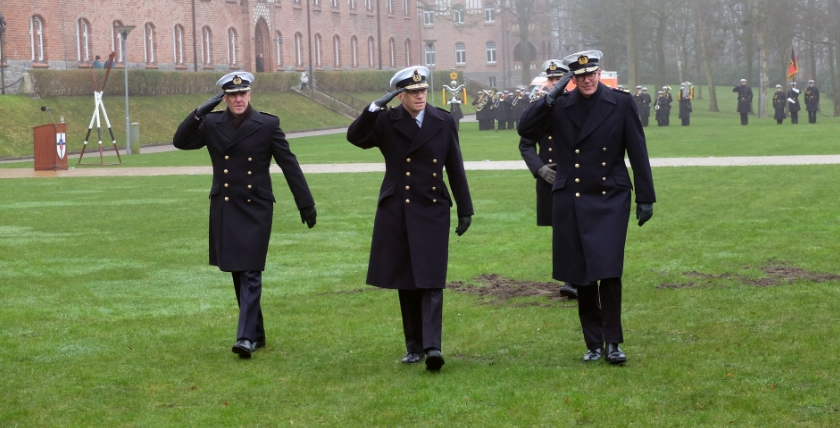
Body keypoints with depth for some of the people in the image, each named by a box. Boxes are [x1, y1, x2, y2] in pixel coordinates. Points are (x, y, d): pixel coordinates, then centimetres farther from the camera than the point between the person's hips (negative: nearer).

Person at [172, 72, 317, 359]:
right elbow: (181, 141, -5)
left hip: (256, 209, -4)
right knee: (237, 274, 12)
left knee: (250, 274, -11)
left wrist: (306, 205, -3)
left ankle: (247, 337, -14)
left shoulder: (268, 125, -5)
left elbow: (289, 165, -3)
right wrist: (200, 112, -18)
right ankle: (257, 332, 24)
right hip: (224, 209, 4)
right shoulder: (212, 124, 4)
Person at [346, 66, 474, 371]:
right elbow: (355, 137, -15)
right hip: (396, 212, 1)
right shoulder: (386, 123, 1)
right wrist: (375, 107, -25)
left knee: (431, 281, -10)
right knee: (406, 283, 8)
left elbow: (456, 169, 6)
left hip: (432, 212, -1)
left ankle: (432, 346, -17)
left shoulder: (443, 123, 3)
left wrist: (465, 210, 6)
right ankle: (414, 346, 18)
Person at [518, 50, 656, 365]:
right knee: (581, 276, 6)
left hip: (610, 200, -2)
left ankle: (612, 342, -3)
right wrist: (550, 98, -13)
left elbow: (638, 152, 0)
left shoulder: (621, 104, -1)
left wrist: (645, 198, -1)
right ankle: (593, 343, 15)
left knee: (609, 271, -11)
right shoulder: (560, 107, 4)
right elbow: (526, 130, -6)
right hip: (570, 203, 2)